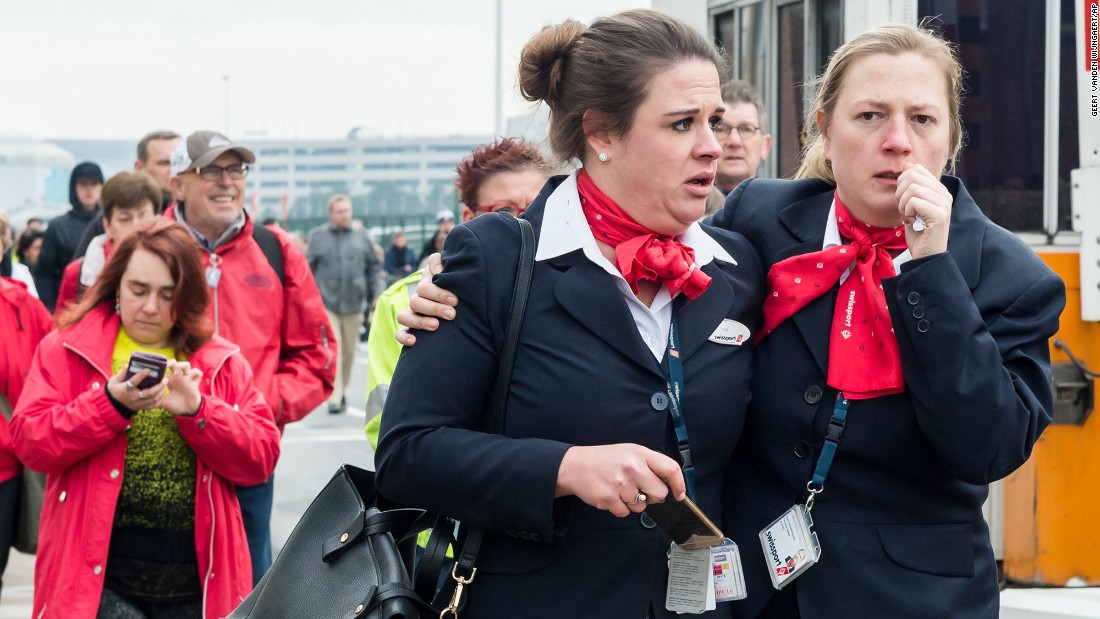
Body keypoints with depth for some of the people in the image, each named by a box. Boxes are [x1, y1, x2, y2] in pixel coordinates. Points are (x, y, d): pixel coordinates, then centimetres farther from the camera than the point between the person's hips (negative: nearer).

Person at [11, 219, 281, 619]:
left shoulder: (222, 362, 10)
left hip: (199, 581, 2)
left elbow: (263, 458, 1)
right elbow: (29, 443, -6)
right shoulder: (66, 350, 5)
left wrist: (196, 410, -14)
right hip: (101, 576, -2)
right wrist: (111, 404, -19)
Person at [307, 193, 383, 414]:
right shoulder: (318, 237, 2)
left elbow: (374, 268, 13)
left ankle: (342, 391, 27)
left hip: (353, 304, 3)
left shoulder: (361, 237, 9)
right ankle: (335, 398, -14)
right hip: (327, 303, -3)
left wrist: (376, 295, 4)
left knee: (349, 352, 10)